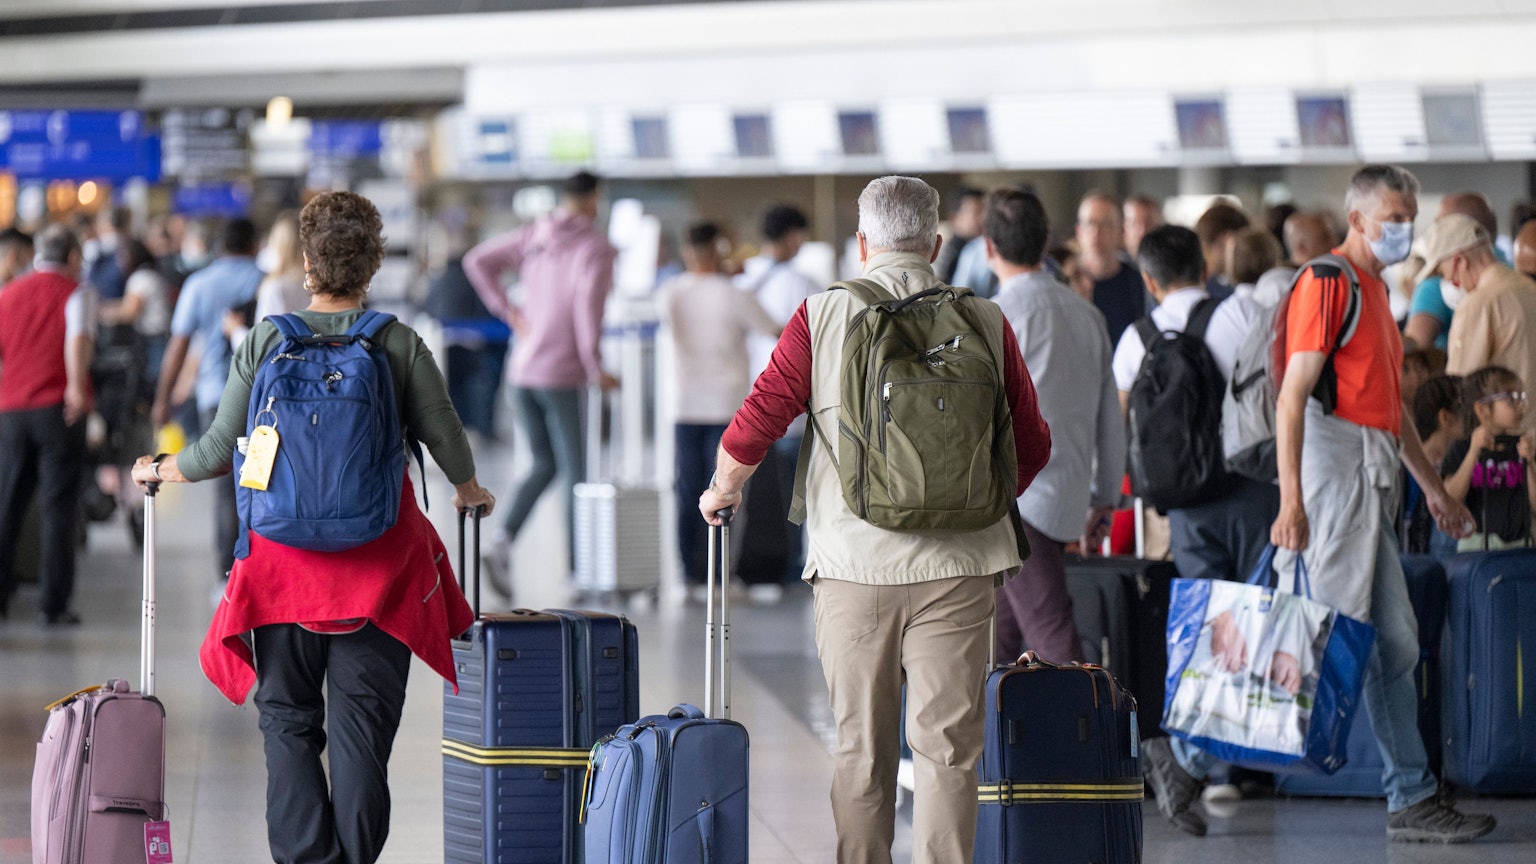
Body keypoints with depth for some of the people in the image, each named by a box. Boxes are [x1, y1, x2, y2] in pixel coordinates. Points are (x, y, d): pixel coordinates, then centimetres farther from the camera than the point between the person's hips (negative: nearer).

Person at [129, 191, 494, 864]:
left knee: (289, 718, 10)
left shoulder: (265, 342, -3)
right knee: (362, 720, 4)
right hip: (378, 557, 0)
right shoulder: (399, 343, -4)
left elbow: (221, 449, -1)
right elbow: (445, 437, 0)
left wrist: (157, 471, 19)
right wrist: (468, 491, 22)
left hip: (285, 553, 0)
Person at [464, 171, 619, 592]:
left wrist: (507, 312, 7)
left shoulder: (533, 236, 9)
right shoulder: (595, 248, -8)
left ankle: (503, 540, -4)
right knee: (574, 470, 3)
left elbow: (477, 261, 7)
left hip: (521, 370, 6)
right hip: (562, 375, -6)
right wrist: (595, 368, -17)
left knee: (544, 465, 17)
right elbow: (588, 302, -21)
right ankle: (578, 568, 4)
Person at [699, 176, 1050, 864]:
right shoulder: (984, 323, 3)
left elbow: (755, 425, 0)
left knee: (860, 748, 9)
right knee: (948, 743, 1)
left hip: (853, 561, 0)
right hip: (956, 564, 0)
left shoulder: (823, 317, -1)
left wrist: (720, 492, 20)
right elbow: (1031, 446, 9)